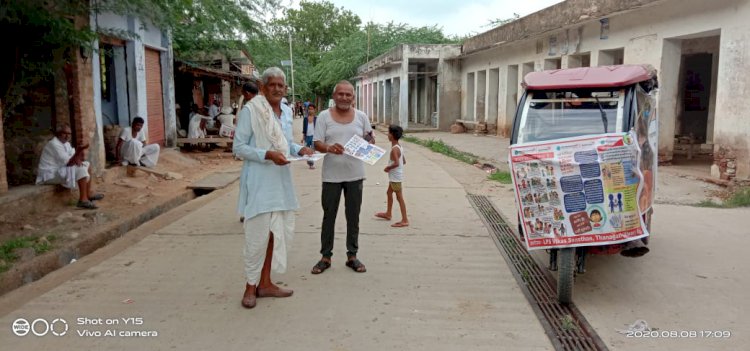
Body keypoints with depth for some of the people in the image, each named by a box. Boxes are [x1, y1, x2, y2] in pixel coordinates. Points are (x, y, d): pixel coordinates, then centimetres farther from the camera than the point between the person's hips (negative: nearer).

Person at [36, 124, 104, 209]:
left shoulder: (66, 143, 10)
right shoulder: (54, 144, -19)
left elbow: (70, 160, 6)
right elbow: (67, 163, -24)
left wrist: (76, 159, -17)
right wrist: (77, 152, -32)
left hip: (59, 171, 10)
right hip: (50, 175, -10)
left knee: (86, 165, 12)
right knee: (81, 169, -26)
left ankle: (89, 194, 10)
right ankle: (83, 200, -28)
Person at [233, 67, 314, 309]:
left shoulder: (287, 111, 11)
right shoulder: (250, 110, -10)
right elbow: (239, 147, -11)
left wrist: (299, 149, 2)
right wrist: (268, 155, -23)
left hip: (282, 179, 7)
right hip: (259, 180, -7)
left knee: (279, 231, 11)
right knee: (258, 233, -3)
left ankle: (265, 283, 24)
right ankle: (251, 286, 14)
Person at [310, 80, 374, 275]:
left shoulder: (361, 116, 6)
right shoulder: (324, 116, 0)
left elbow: (370, 143, 10)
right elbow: (317, 143, -4)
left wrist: (369, 142, -13)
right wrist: (328, 148, -25)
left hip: (355, 174, 2)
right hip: (332, 175, -1)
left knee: (353, 217, 9)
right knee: (328, 216, 7)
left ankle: (352, 255, 21)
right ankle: (326, 256, 18)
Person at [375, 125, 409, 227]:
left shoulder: (394, 149, -21)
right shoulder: (399, 147, 8)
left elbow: (396, 163, -31)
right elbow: (404, 161, 14)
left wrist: (388, 168, -15)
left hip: (395, 177, -10)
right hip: (394, 176, 10)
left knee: (399, 197, -5)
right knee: (389, 193, 24)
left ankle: (405, 220, -1)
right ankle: (388, 214, 39)